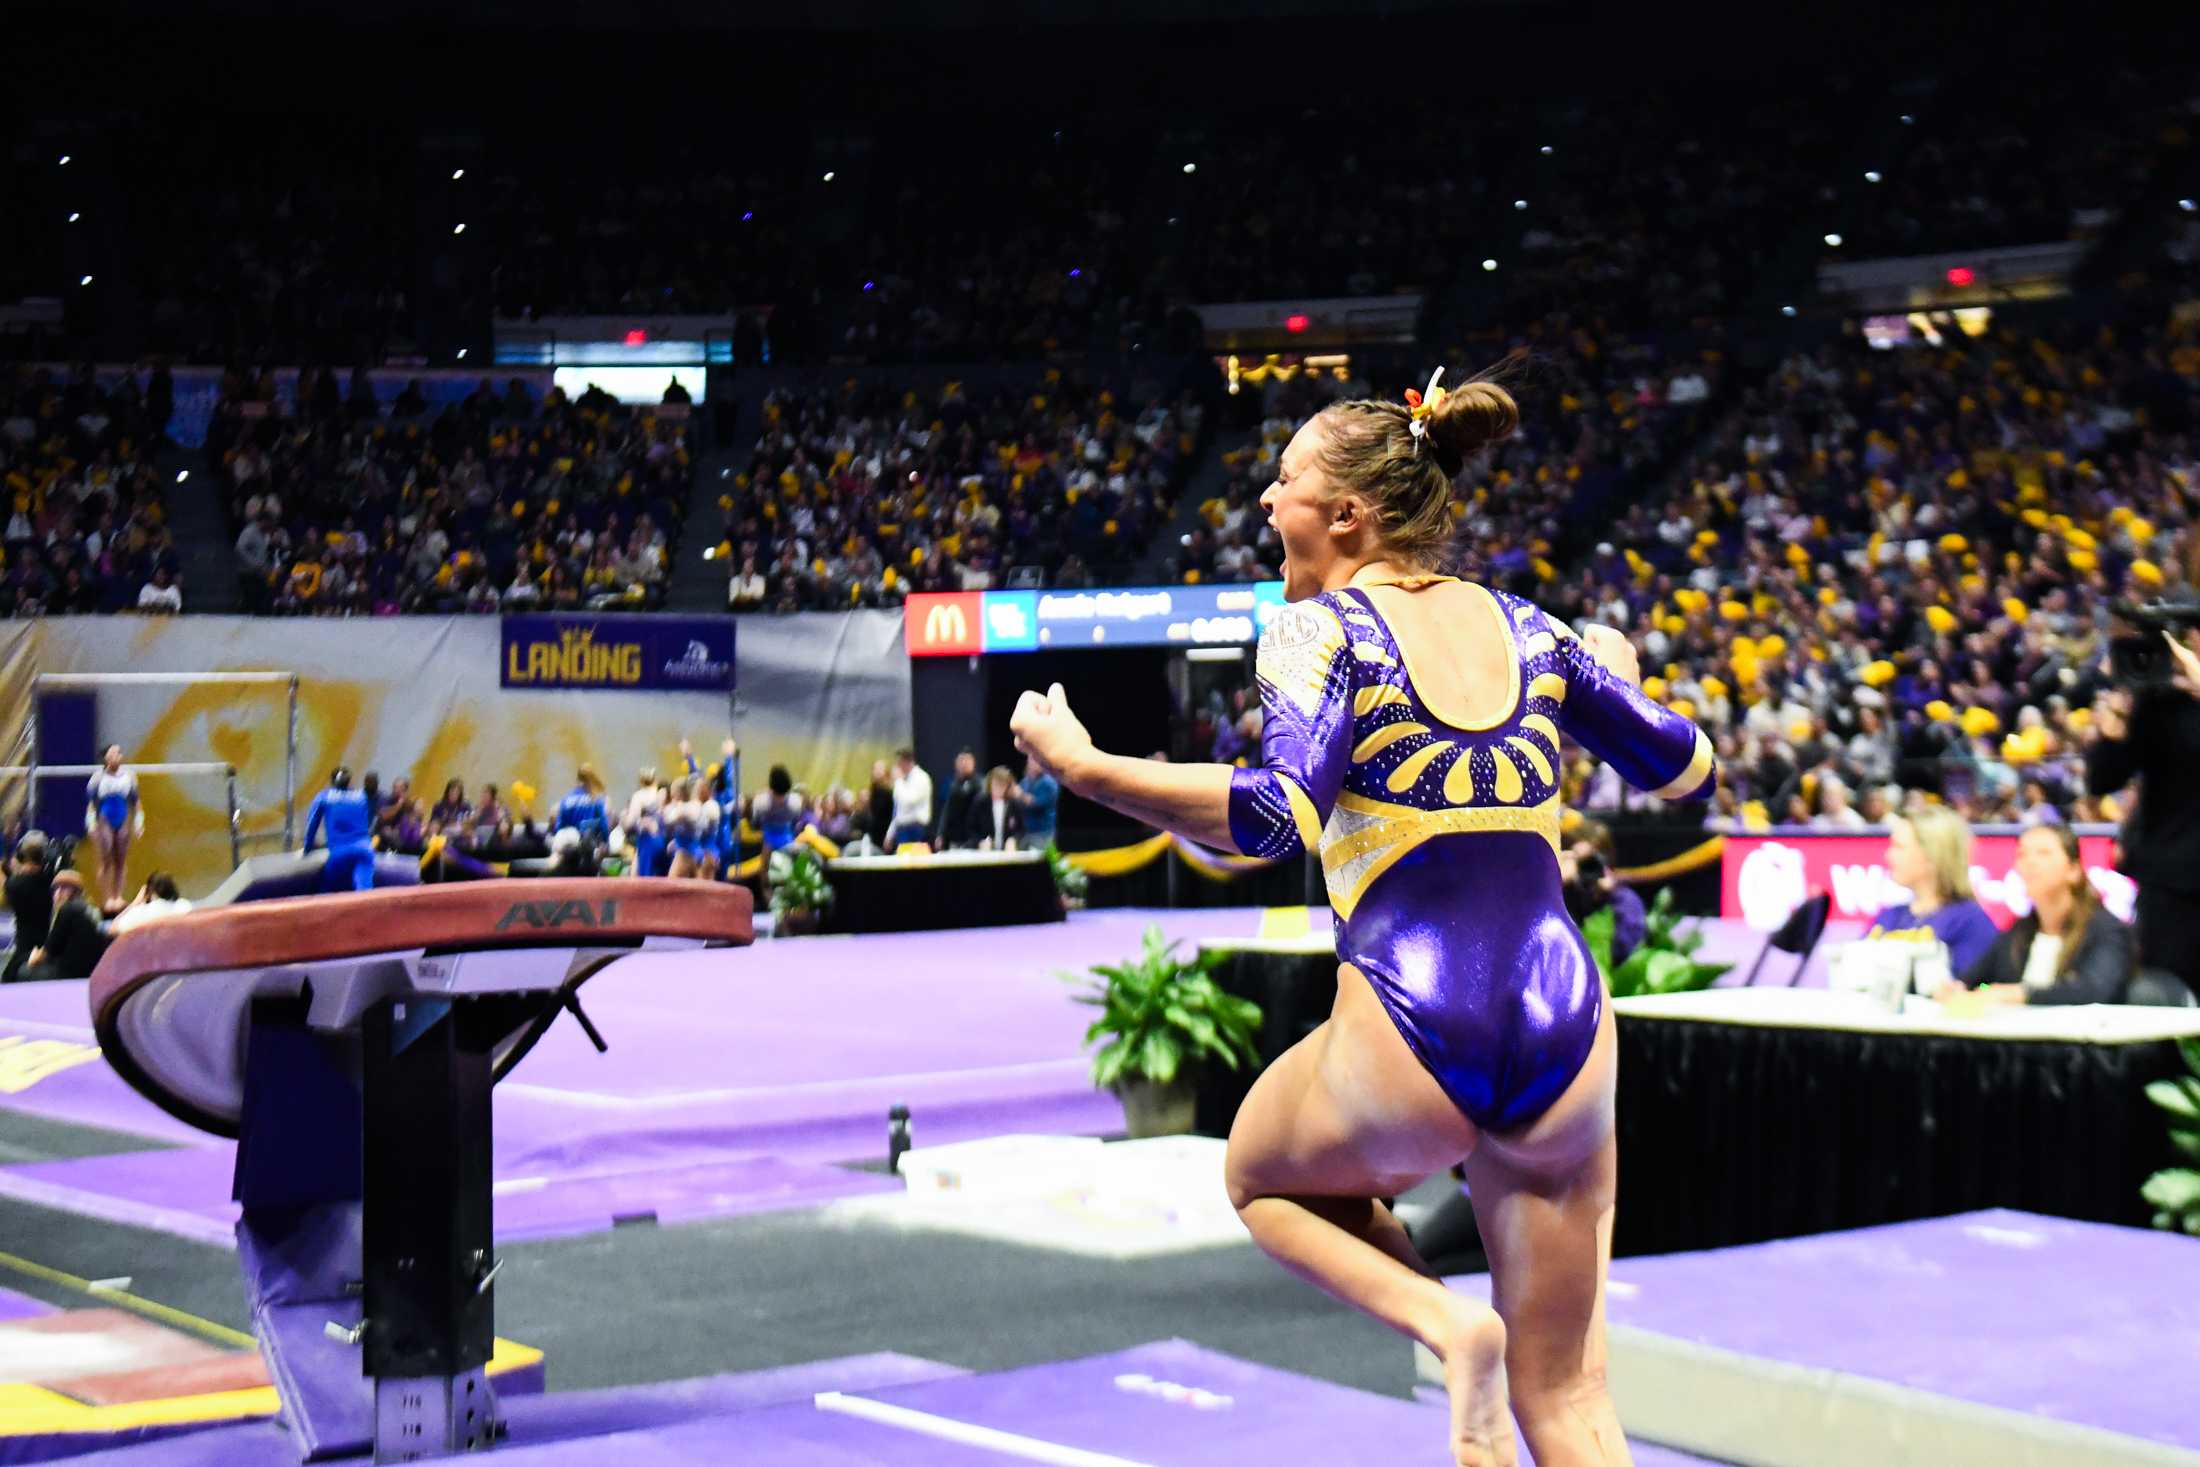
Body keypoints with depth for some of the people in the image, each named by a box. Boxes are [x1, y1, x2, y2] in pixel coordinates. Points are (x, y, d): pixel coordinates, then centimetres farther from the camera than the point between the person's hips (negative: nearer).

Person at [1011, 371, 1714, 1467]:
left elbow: (1277, 815, -20)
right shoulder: (1526, 629, 12)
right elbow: (1688, 770, 21)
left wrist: (1081, 767, -16)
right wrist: (1618, 677, 41)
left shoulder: (1320, 631, -2)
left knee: (1263, 1180, 30)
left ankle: (1446, 1325, 3)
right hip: (1566, 1036, 5)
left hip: (1408, 1041, -4)